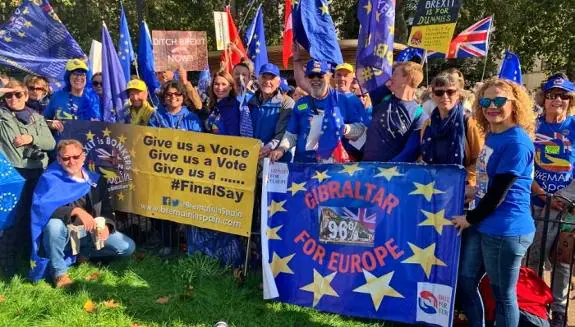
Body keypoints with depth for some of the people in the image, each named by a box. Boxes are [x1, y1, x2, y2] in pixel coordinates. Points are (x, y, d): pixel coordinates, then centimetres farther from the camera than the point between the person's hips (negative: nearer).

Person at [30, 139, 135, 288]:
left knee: (128, 247, -11)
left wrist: (106, 227, -19)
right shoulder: (50, 178, -10)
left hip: (89, 234, 4)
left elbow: (107, 210, 4)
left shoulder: (97, 180, 4)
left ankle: (84, 254, 11)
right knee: (54, 224, -38)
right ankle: (59, 272, -15)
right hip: (63, 234, -3)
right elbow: (41, 206, -27)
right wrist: (77, 211, -37)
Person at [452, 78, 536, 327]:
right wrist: (472, 218, 14)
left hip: (506, 230, -9)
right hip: (481, 225, 9)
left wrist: (470, 218, -7)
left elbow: (498, 193, -18)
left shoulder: (517, 143, -18)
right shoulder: (492, 136, 9)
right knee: (465, 281, 17)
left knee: (503, 294, 6)